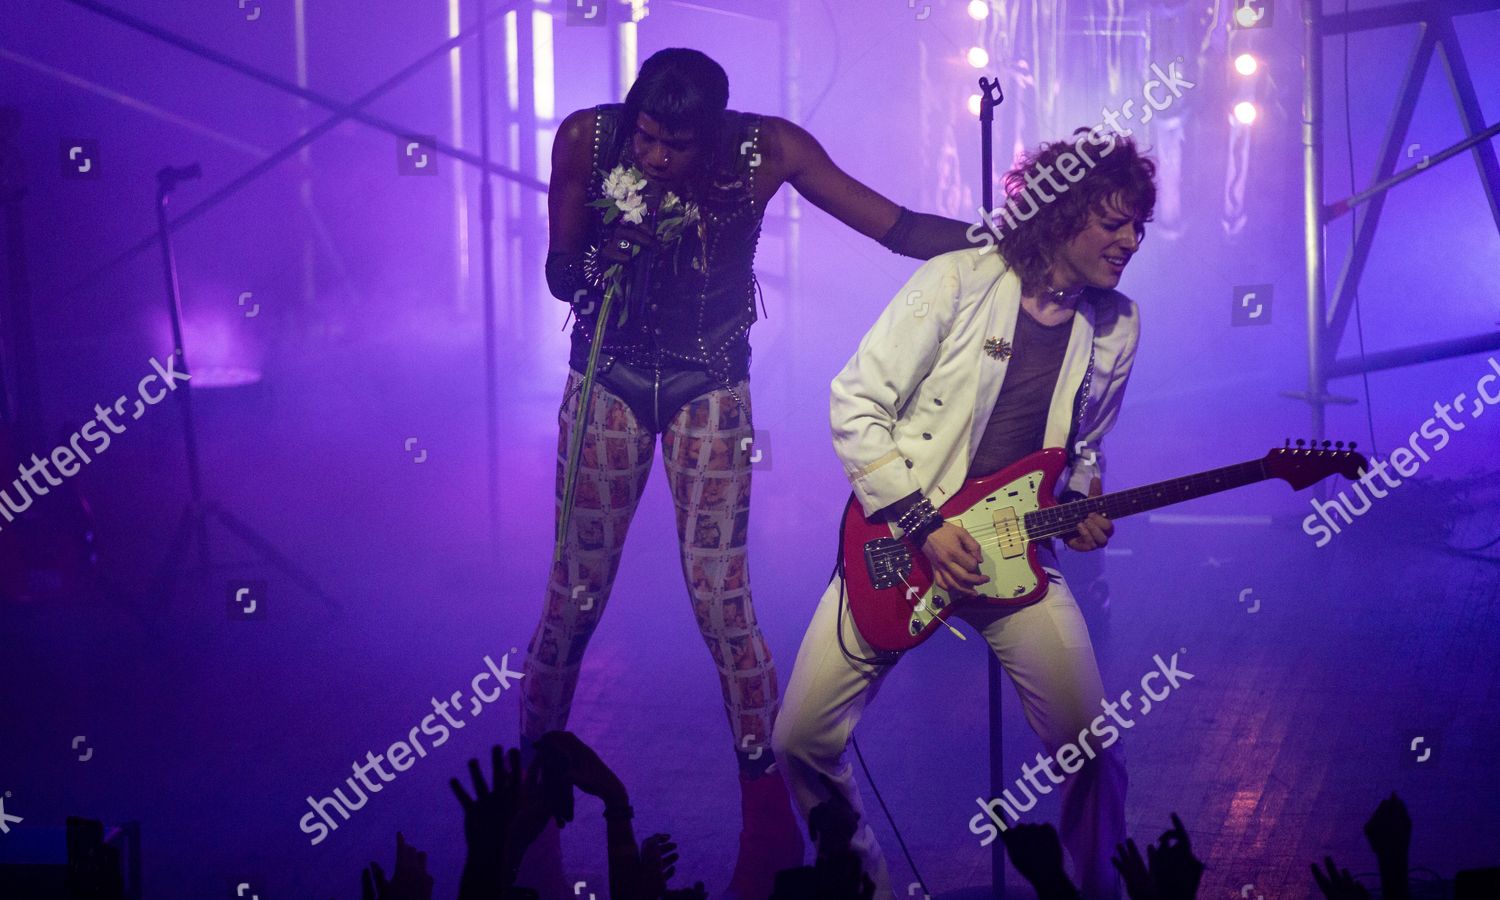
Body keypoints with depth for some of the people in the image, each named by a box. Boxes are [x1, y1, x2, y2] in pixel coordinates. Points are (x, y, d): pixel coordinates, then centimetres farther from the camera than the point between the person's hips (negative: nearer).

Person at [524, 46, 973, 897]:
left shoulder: (769, 150, -18)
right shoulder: (587, 140, -16)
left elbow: (900, 227, -19)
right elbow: (561, 279, -7)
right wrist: (613, 245, -28)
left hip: (710, 388, -1)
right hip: (609, 381, 1)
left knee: (720, 595, -5)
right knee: (575, 594, 3)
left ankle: (769, 822, 8)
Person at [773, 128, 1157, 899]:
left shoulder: (1116, 326, 5)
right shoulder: (959, 281, -10)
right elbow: (855, 405, -11)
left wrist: (1083, 505, -1)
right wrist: (922, 525, -16)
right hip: (899, 541, -2)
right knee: (803, 739, -7)